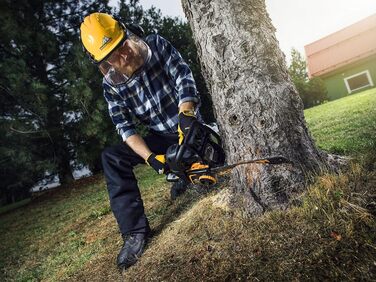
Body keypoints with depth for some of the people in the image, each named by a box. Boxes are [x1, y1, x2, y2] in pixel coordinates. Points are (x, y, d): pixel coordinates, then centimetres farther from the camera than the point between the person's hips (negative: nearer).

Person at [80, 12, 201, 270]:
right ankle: (136, 231, -18)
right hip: (161, 137, 2)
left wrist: (186, 113, -41)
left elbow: (184, 78, -23)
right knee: (111, 157, -16)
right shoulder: (111, 85, -11)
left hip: (190, 128, -1)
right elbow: (125, 128, -14)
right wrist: (150, 157, -28)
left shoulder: (158, 46, -14)